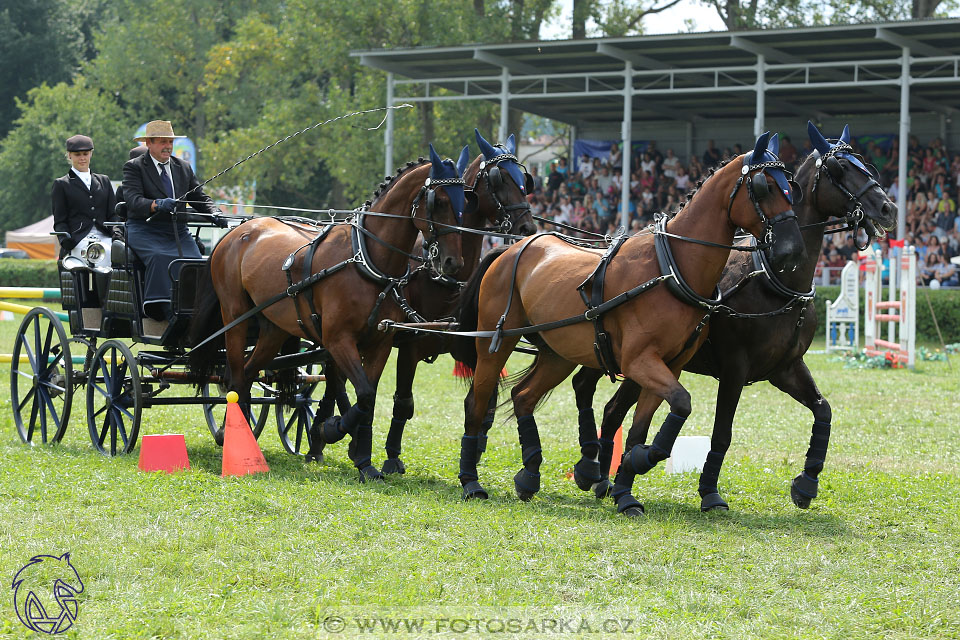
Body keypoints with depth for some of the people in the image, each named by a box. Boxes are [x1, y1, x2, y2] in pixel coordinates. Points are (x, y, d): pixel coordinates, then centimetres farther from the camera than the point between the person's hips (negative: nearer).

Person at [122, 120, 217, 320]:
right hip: (144, 231, -4)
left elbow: (199, 198, 17)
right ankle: (163, 309, -35)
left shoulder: (184, 168, 19)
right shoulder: (134, 167, 3)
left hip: (178, 232, 4)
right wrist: (157, 204, -33)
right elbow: (133, 200, -13)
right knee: (161, 258, -34)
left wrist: (214, 214, -5)